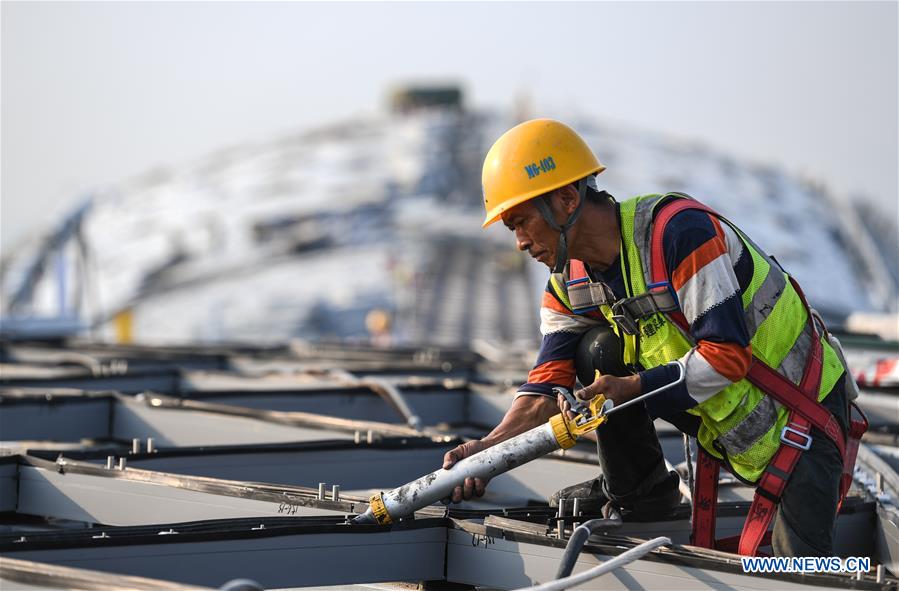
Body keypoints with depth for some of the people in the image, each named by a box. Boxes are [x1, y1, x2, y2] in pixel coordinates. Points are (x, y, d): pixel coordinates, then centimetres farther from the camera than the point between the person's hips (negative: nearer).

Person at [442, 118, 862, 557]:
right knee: (598, 352, -9)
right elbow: (546, 390, -7)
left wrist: (630, 388, -29)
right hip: (724, 425, 8)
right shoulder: (570, 285, -3)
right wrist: (487, 448, -23)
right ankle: (638, 492, 8)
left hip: (804, 406, -7)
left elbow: (728, 356, -30)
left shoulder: (680, 230, -28)